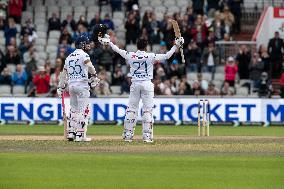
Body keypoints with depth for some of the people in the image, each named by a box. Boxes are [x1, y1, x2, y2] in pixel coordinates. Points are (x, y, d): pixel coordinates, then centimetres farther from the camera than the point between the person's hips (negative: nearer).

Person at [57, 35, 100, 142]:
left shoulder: (69, 57, 17)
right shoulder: (83, 55, -5)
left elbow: (64, 73, 17)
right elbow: (89, 65, -25)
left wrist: (61, 87, 17)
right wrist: (94, 77, -27)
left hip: (71, 85, 7)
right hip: (82, 85, -7)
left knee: (73, 109, 17)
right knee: (83, 111, -4)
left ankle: (71, 133, 15)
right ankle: (80, 135, -7)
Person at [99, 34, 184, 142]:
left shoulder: (130, 56, 0)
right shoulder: (150, 56, -7)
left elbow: (118, 50, 12)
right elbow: (166, 56, -7)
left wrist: (108, 42, 27)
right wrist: (176, 46, 1)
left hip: (135, 84, 2)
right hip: (147, 84, -2)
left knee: (131, 109, 7)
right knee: (147, 110, -1)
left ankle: (128, 135, 5)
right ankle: (147, 136, -6)